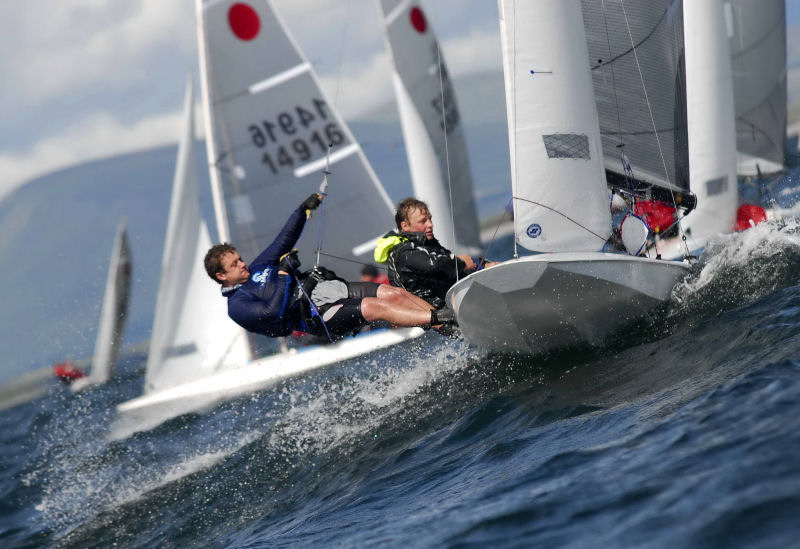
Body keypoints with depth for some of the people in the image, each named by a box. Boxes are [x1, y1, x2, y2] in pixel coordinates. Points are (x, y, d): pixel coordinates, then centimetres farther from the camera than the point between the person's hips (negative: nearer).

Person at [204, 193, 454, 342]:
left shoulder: (257, 269, 22)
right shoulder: (237, 306, -3)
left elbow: (285, 240, 24)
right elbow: (273, 311, -19)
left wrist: (303, 210, 12)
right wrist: (284, 273, -13)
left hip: (333, 287, 9)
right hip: (318, 315, -9)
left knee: (394, 293, -11)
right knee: (376, 307, -27)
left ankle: (442, 317, -14)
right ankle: (439, 321, -32)